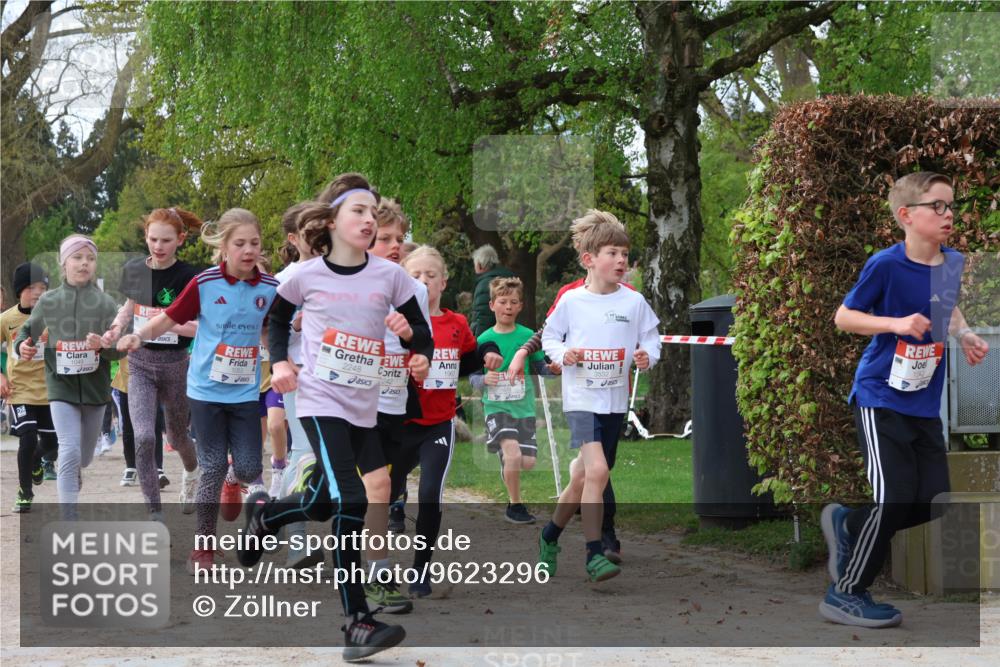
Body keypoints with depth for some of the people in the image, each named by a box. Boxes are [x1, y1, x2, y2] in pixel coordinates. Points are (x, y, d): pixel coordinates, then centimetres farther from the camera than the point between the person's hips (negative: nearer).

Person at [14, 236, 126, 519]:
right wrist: (22, 346, -10)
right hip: (61, 387, -2)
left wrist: (104, 345, -27)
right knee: (70, 452, -16)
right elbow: (27, 331, 12)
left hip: (95, 388, 2)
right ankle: (69, 522, -13)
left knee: (84, 457, 17)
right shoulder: (48, 301, -2)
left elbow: (121, 348, -6)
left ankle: (74, 474, 55)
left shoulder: (105, 303, -4)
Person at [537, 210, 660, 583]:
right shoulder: (570, 301, -3)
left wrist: (647, 356, -15)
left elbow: (651, 339, 7)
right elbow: (549, 337, 8)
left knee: (582, 479, 11)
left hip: (615, 402, 4)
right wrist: (563, 354, -12)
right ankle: (594, 554, -16)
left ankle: (550, 536, 35)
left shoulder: (634, 302, 1)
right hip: (581, 398, -3)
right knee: (597, 471, -22)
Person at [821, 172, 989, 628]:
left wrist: (964, 335, 3)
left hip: (925, 402, 7)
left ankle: (846, 526, 28)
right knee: (894, 499, -9)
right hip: (881, 397, -7)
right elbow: (843, 317, -9)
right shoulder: (886, 265, -15)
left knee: (934, 501, 4)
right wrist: (897, 324, -23)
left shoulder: (953, 264, 3)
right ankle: (845, 594, 7)